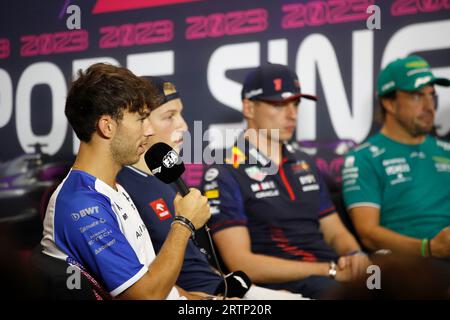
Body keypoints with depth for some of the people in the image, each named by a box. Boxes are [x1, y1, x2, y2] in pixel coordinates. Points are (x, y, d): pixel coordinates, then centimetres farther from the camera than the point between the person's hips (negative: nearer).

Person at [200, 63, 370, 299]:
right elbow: (242, 263, -10)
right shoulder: (224, 176, -1)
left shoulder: (303, 164, 21)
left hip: (335, 273, 8)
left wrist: (355, 255, -1)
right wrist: (329, 270, -14)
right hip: (284, 284, -8)